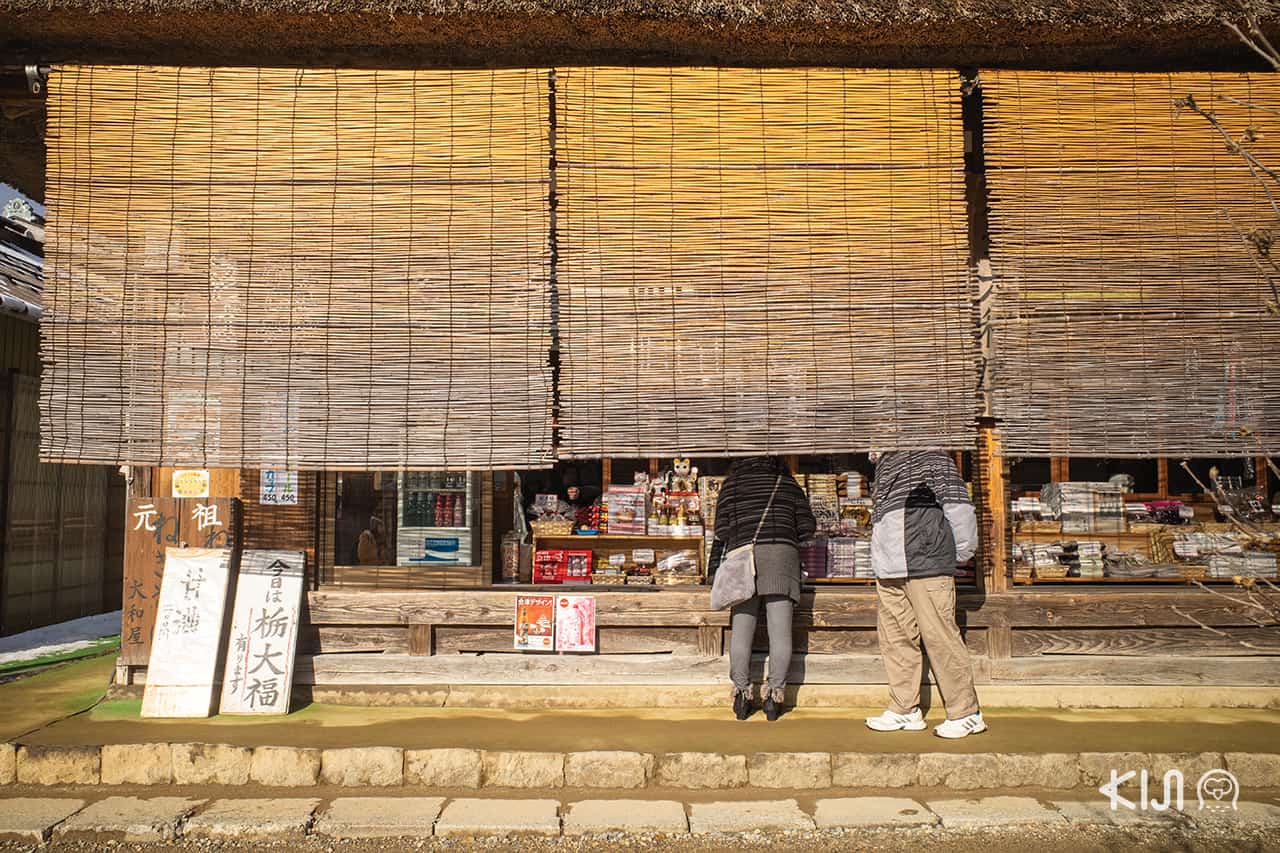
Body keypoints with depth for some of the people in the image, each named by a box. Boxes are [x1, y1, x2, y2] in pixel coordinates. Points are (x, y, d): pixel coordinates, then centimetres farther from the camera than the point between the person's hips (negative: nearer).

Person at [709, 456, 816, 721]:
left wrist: (715, 566, 12)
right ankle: (775, 694, -3)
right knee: (780, 629, -1)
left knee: (741, 628, 0)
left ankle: (742, 693, -1)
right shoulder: (789, 484, 20)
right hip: (782, 553, 1)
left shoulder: (732, 483, 15)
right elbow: (807, 527, 13)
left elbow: (722, 529, 7)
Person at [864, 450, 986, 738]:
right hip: (890, 571, 8)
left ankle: (967, 714, 6)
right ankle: (905, 710, 19)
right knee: (895, 638, 9)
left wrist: (960, 553, -3)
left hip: (926, 565, -7)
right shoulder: (884, 464, 21)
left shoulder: (933, 458, -1)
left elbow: (959, 506, -5)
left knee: (940, 638, -5)